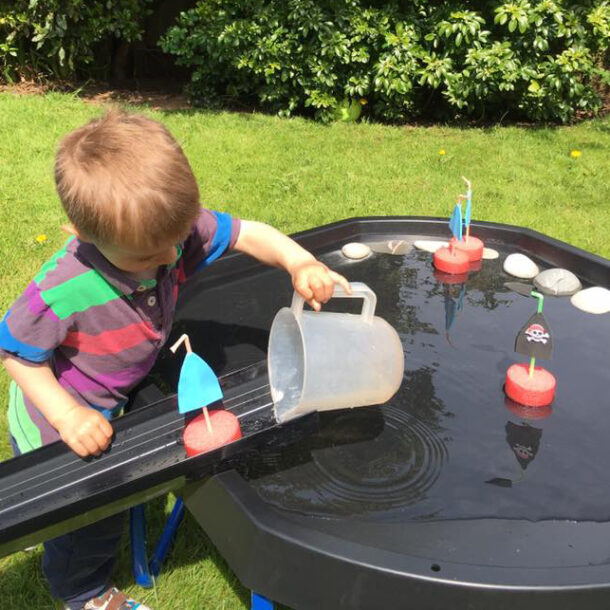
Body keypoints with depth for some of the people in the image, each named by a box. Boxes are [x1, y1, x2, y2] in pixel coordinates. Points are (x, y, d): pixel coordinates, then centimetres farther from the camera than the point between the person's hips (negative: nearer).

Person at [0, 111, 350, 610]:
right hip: (59, 426, -5)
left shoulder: (173, 231, -28)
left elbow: (248, 234, -18)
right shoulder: (61, 293, -41)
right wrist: (68, 416, -30)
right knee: (87, 521, 16)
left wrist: (300, 263, -36)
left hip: (116, 402, 5)